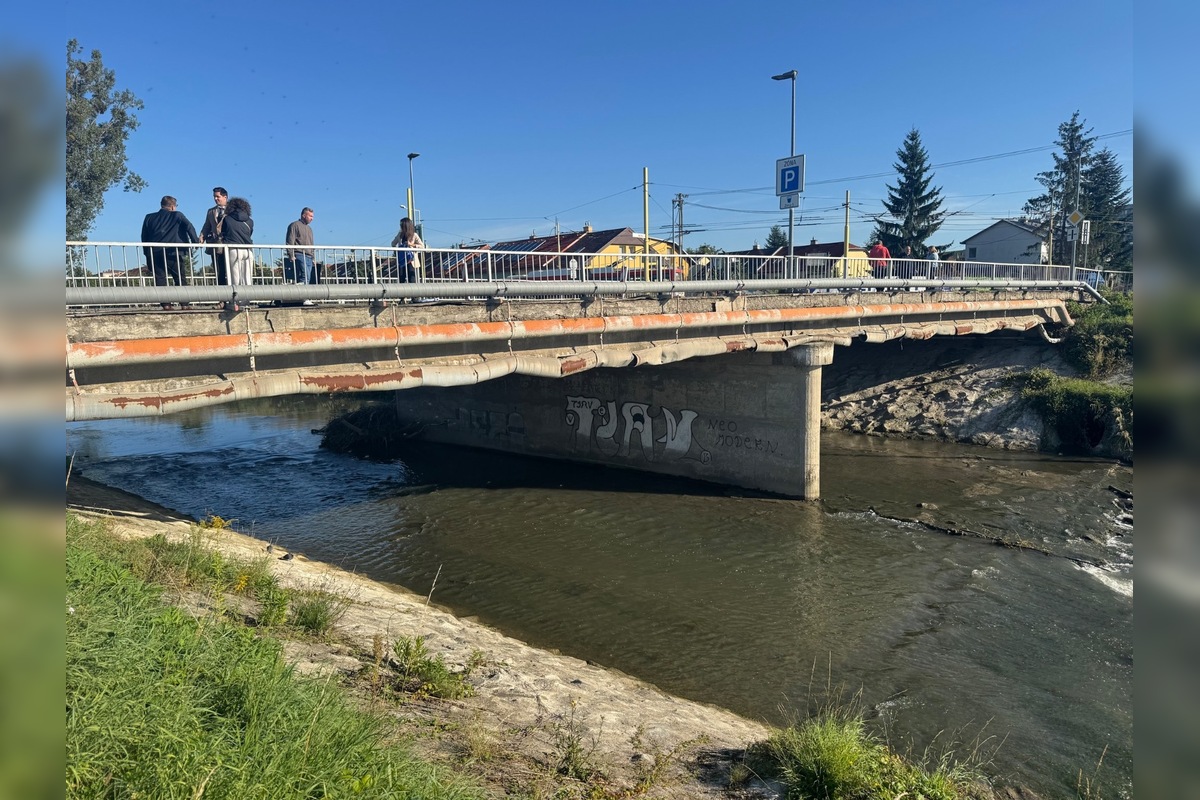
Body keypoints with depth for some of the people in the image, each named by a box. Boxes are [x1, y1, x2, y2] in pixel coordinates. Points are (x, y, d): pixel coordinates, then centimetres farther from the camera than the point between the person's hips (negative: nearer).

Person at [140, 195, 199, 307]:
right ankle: (185, 304, -1)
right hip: (173, 253, -2)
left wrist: (147, 253, 20)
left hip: (155, 254, 2)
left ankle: (166, 304, -6)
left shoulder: (149, 218, 15)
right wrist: (195, 241, -3)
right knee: (181, 279, 4)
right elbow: (189, 227, -9)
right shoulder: (177, 215, 4)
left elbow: (144, 237, 16)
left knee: (160, 279, 3)